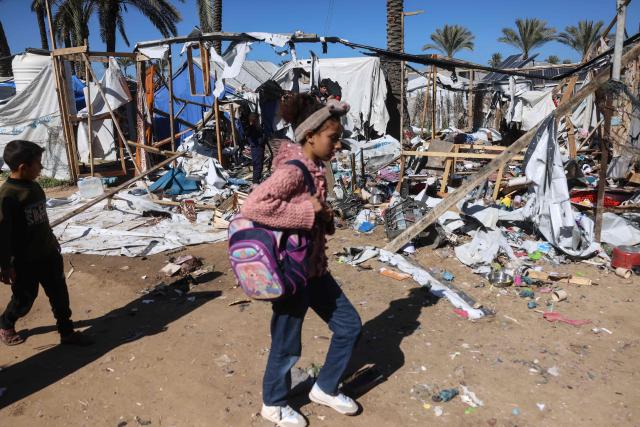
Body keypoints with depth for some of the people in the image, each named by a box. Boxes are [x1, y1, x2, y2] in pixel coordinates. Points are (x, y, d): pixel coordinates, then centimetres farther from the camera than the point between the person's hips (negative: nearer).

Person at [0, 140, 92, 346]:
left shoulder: (34, 186, 2)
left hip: (48, 253, 7)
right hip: (24, 261, -7)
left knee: (59, 293, 11)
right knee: (24, 300, 12)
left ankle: (67, 331, 24)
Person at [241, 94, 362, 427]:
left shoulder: (312, 168, 6)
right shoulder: (293, 171, -22)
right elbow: (252, 206, -35)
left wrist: (324, 216, -2)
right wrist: (307, 211, -27)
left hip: (314, 267, 9)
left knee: (350, 325, 17)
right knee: (287, 346, 11)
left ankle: (325, 389, 38)